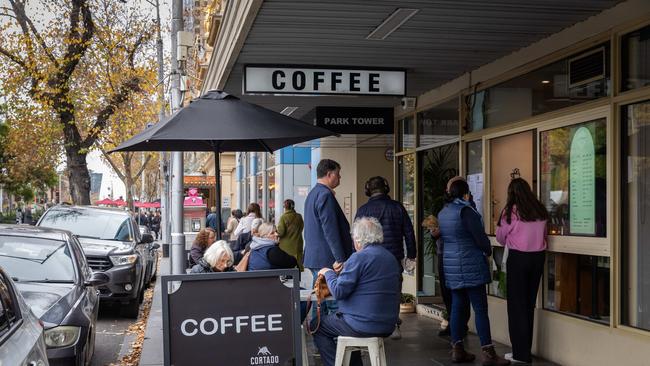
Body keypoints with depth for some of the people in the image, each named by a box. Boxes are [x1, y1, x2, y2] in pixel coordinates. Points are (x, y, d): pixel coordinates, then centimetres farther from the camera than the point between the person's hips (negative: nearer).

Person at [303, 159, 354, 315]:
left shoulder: (312, 194, 18)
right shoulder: (325, 195, -14)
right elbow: (330, 230, -20)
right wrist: (340, 259, -20)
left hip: (314, 258, 11)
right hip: (327, 259, -10)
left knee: (320, 300, 14)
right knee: (335, 304, -9)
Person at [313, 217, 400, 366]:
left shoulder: (359, 257, -16)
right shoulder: (392, 258, 10)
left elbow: (338, 292, -16)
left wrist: (328, 273, 1)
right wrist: (345, 272, 25)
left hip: (364, 325, -9)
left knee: (318, 327, 9)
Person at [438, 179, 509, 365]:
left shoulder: (442, 213, 11)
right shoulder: (465, 210, -13)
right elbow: (479, 236, -13)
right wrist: (488, 251, 6)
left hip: (451, 265, 8)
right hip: (470, 265, -8)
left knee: (457, 306, 11)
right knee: (480, 308, -5)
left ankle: (457, 350, 14)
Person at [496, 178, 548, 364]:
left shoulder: (511, 211, -9)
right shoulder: (541, 211, 4)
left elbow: (500, 237, 1)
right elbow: (544, 235, 12)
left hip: (518, 258, -5)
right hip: (538, 257, 5)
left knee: (517, 304, 4)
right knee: (529, 303, 13)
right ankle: (525, 350, 20)